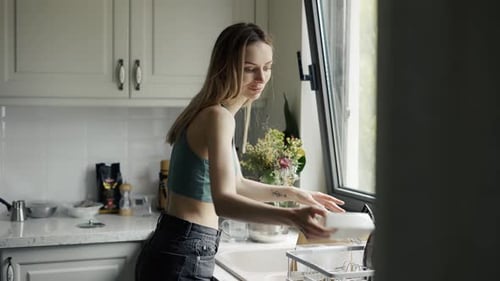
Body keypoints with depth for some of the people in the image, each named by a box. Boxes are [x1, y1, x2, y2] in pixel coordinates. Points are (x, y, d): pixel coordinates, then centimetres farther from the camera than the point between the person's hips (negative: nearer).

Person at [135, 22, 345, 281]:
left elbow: (235, 185, 22)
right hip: (183, 259, -9)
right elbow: (223, 201, -34)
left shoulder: (208, 113, 10)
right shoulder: (217, 116, -19)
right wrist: (291, 217, -47)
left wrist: (292, 193, 19)